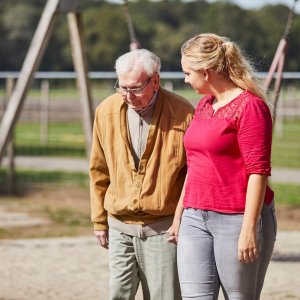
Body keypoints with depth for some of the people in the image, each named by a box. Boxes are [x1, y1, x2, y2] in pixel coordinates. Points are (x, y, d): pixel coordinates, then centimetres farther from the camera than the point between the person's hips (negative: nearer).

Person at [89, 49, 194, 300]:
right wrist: (99, 220, 14)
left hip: (164, 229, -3)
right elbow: (99, 171, 12)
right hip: (120, 227, 4)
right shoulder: (106, 112, 2)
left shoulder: (182, 114, -10)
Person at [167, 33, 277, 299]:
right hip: (195, 219, 7)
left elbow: (258, 172, -15)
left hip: (237, 218, -7)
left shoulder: (250, 106, -11)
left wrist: (249, 229, -19)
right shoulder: (203, 105, 14)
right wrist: (178, 215, 24)